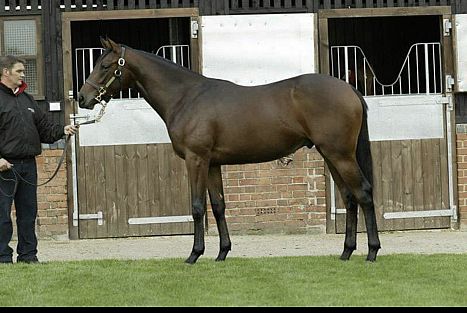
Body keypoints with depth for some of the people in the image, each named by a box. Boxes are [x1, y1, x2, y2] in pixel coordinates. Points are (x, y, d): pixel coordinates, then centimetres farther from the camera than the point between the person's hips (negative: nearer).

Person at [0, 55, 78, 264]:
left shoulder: (26, 99, 18)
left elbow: (44, 128, 20)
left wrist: (62, 131, 2)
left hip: (28, 164, 8)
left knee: (28, 212, 10)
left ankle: (28, 255, 16)